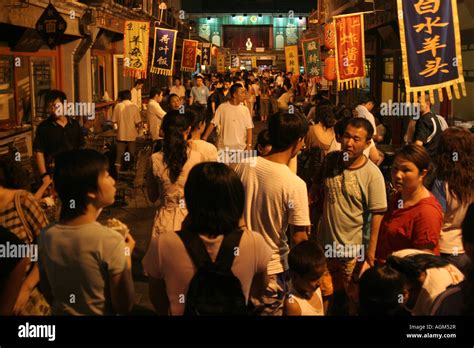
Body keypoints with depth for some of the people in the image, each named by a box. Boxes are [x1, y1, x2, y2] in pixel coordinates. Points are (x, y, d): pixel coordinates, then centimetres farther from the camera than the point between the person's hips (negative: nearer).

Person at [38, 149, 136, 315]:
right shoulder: (110, 240, -27)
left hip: (61, 312, 4)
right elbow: (124, 306, -18)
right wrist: (127, 256, -9)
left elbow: (49, 295, 0)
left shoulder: (46, 236, -12)